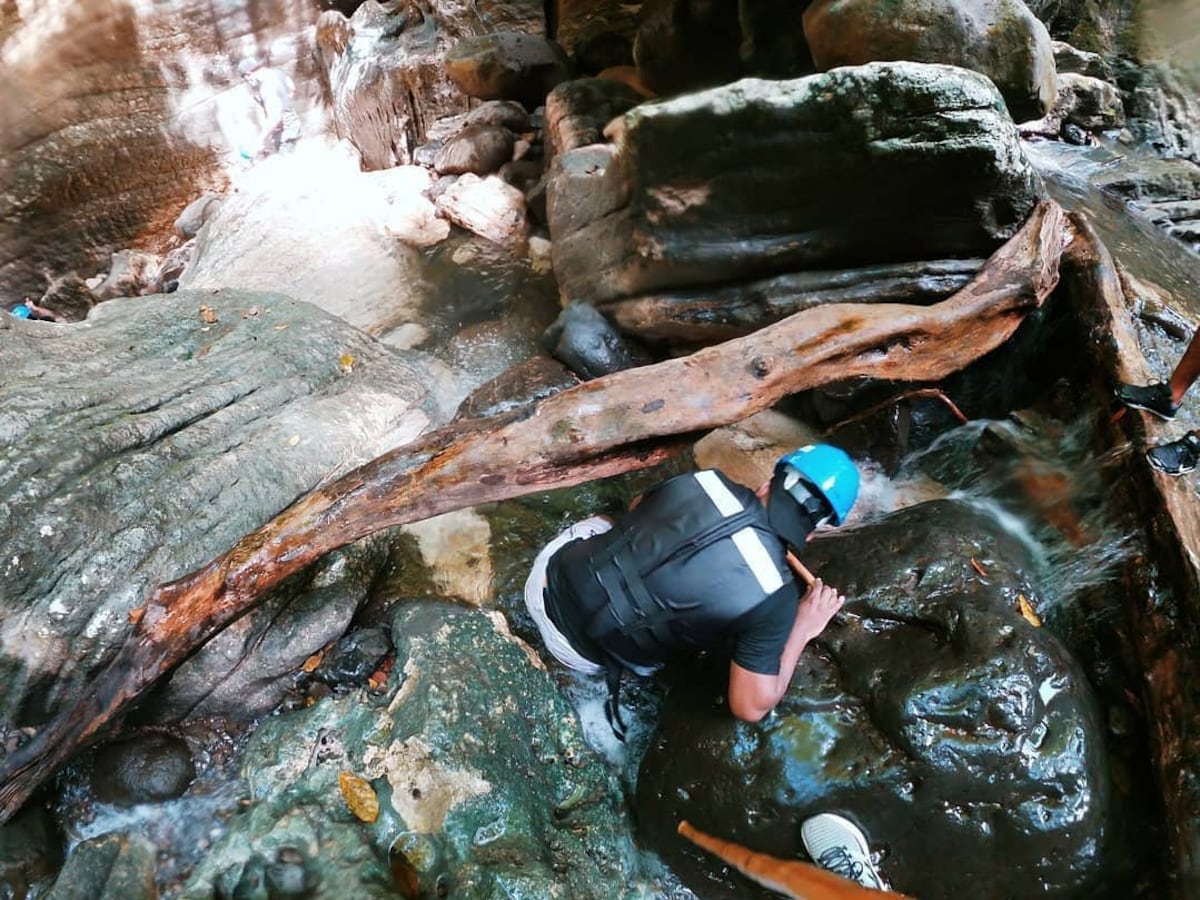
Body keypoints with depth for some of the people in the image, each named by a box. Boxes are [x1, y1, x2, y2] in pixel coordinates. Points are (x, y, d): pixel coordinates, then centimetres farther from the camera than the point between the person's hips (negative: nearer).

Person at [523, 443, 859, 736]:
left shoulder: (709, 482, -8)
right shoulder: (772, 594, -20)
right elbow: (750, 707, -10)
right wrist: (803, 629, -1)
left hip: (554, 570, 3)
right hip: (577, 650, -3)